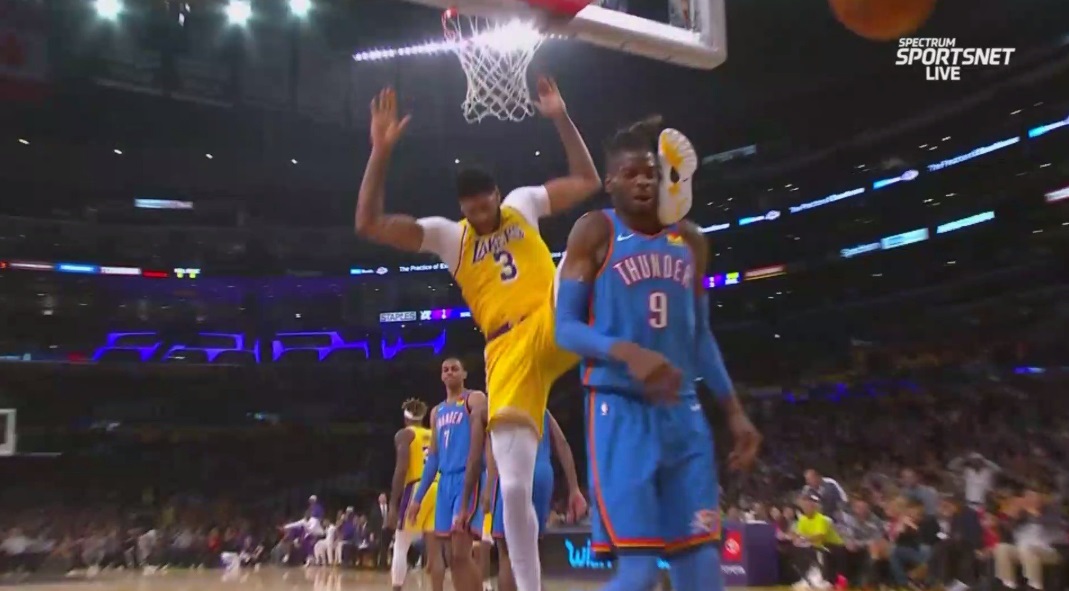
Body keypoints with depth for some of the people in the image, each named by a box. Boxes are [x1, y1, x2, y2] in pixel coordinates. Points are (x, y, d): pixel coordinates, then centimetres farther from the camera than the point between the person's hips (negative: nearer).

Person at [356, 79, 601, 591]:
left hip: (554, 327, 0)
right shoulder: (448, 236, 11)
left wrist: (560, 118, 7)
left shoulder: (523, 204, 15)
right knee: (514, 487, -8)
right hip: (508, 351, 0)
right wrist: (381, 150, -6)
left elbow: (588, 181, 16)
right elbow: (368, 224, 2)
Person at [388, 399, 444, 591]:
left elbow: (401, 468, -9)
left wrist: (393, 504, -11)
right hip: (439, 489, 5)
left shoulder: (404, 434, 4)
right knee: (435, 551, 5)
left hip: (417, 489, -5)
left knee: (400, 548, 4)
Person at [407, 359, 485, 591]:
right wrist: (418, 497, 16)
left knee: (461, 554, -15)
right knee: (452, 557, 6)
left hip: (468, 478, -7)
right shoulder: (437, 412, 22)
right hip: (446, 481, 7)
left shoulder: (475, 399, 0)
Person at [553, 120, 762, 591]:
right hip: (620, 411, -6)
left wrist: (734, 410, 13)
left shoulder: (690, 241, 14)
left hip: (683, 413, 6)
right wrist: (628, 352, -26)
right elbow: (564, 328, -9)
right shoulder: (594, 232, -3)